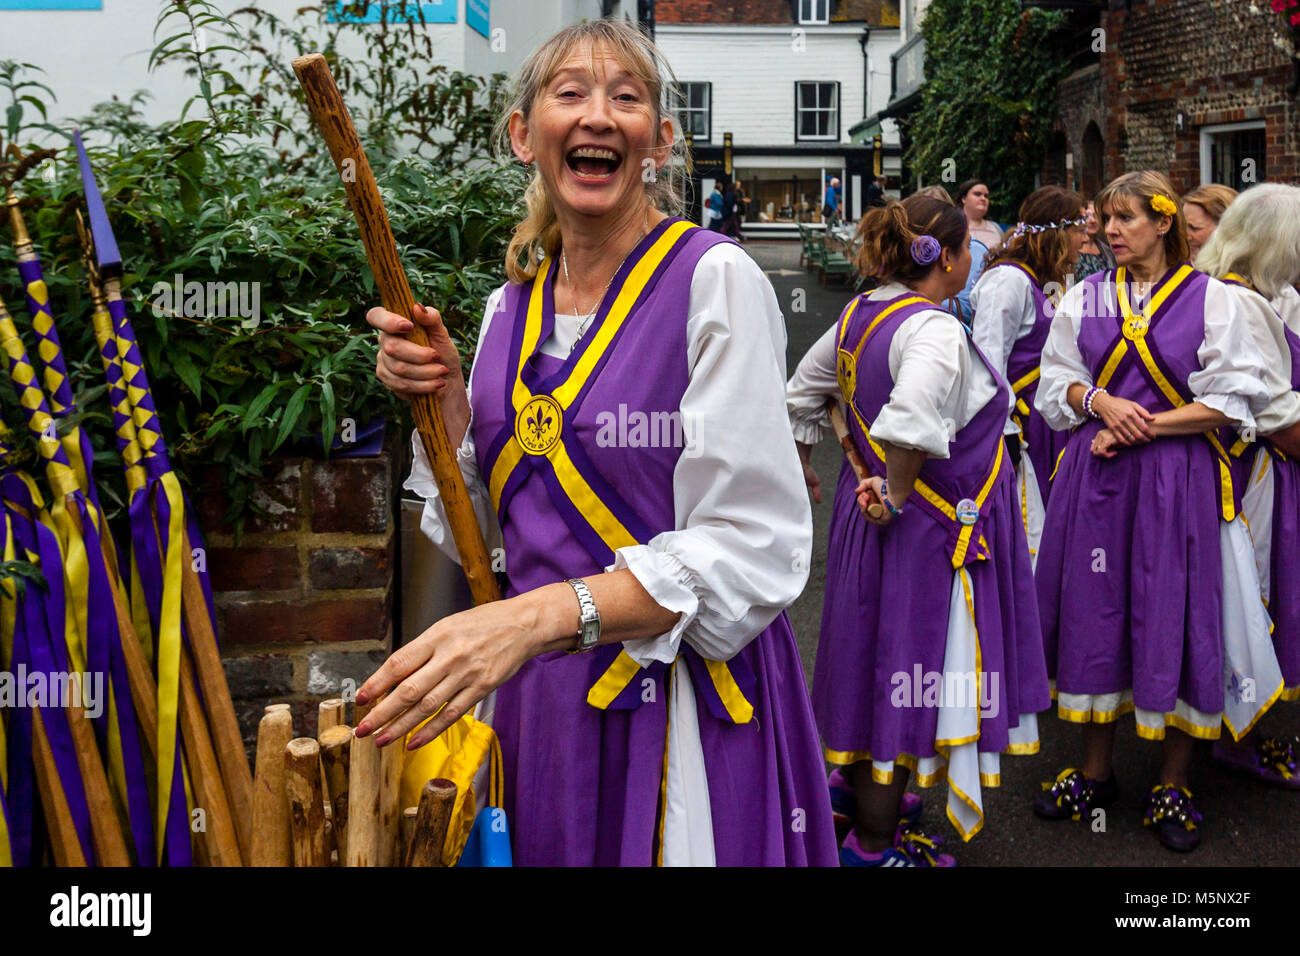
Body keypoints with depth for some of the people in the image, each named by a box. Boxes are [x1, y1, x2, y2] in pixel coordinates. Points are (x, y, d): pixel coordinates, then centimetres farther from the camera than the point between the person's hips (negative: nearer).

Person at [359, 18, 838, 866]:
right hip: (536, 698, 6)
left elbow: (751, 551, -18)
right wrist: (444, 400, -5)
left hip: (680, 701, -5)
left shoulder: (714, 280, -13)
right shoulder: (513, 304, 6)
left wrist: (545, 613, -29)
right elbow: (488, 531, 11)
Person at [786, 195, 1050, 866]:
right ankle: (873, 842, 17)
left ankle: (852, 781, 44)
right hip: (931, 531, -9)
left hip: (867, 510, 9)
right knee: (909, 660, 3)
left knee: (874, 652, 24)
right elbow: (909, 426, -41)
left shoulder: (858, 316, 5)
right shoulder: (935, 331, -23)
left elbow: (800, 397, 15)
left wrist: (801, 468, 28)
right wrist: (896, 499, -25)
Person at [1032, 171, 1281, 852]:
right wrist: (1101, 402, -9)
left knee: (1174, 623, 1)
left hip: (1178, 480, -3)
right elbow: (1057, 381, 11)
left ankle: (1173, 788, 18)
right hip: (1097, 474, 3)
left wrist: (1145, 427, -13)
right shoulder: (1085, 298, 9)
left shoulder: (1209, 298, -1)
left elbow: (1232, 400, -5)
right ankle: (1095, 773, 23)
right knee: (1095, 616, 7)